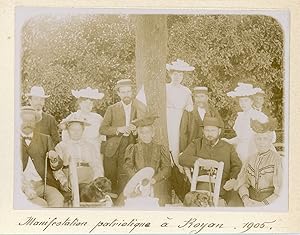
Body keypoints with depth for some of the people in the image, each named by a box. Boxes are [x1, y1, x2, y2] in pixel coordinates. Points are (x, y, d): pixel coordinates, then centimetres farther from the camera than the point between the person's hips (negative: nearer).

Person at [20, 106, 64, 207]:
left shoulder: (45, 139, 17)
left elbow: (58, 165, 14)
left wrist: (54, 159, -12)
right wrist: (24, 187, -16)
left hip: (44, 184, 3)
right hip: (23, 186, -2)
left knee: (58, 200, -28)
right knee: (41, 204, -31)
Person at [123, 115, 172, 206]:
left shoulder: (160, 149, 15)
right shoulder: (133, 149, 17)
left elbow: (166, 168, 5)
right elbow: (128, 167, 6)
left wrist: (155, 179, -11)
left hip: (157, 184, 0)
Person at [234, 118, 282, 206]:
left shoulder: (277, 159, -4)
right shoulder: (251, 159, 11)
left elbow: (281, 189, -7)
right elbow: (242, 182, 5)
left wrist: (264, 203, -16)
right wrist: (246, 199, -13)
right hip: (251, 198, 5)